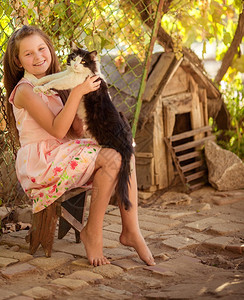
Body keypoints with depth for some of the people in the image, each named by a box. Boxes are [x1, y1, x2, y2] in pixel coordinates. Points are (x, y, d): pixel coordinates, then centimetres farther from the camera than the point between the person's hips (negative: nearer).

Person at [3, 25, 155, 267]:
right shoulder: (25, 90, -10)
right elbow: (57, 130, -20)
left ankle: (131, 231, -11)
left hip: (61, 154, 8)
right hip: (39, 162, -8)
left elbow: (77, 130, 10)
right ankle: (92, 233, -11)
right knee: (112, 159, -23)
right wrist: (77, 92, -21)